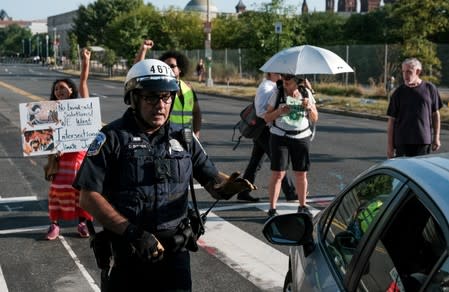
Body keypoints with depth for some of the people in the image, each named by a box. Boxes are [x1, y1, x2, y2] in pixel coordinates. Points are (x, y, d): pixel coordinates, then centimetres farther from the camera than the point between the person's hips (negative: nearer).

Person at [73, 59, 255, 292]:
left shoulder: (183, 139, 7)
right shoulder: (113, 138, -5)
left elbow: (212, 179, 6)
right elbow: (89, 196, -10)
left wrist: (230, 185, -18)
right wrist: (131, 231, -19)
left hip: (174, 253, 2)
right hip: (124, 255, -2)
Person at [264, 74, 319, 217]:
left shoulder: (306, 93, 3)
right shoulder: (277, 93, -4)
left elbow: (314, 119, 6)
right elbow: (267, 118, -2)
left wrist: (309, 107, -14)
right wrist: (279, 111, -20)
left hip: (301, 137, 2)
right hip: (280, 137, -2)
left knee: (301, 174, 7)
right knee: (277, 174, -7)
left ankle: (302, 206, 22)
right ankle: (272, 209, -3)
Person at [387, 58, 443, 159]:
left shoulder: (430, 89, 2)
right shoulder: (399, 92, 0)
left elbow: (435, 114, 10)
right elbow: (391, 120, 1)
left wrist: (436, 137, 7)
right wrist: (389, 146, -3)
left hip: (424, 140, 1)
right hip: (402, 142, 0)